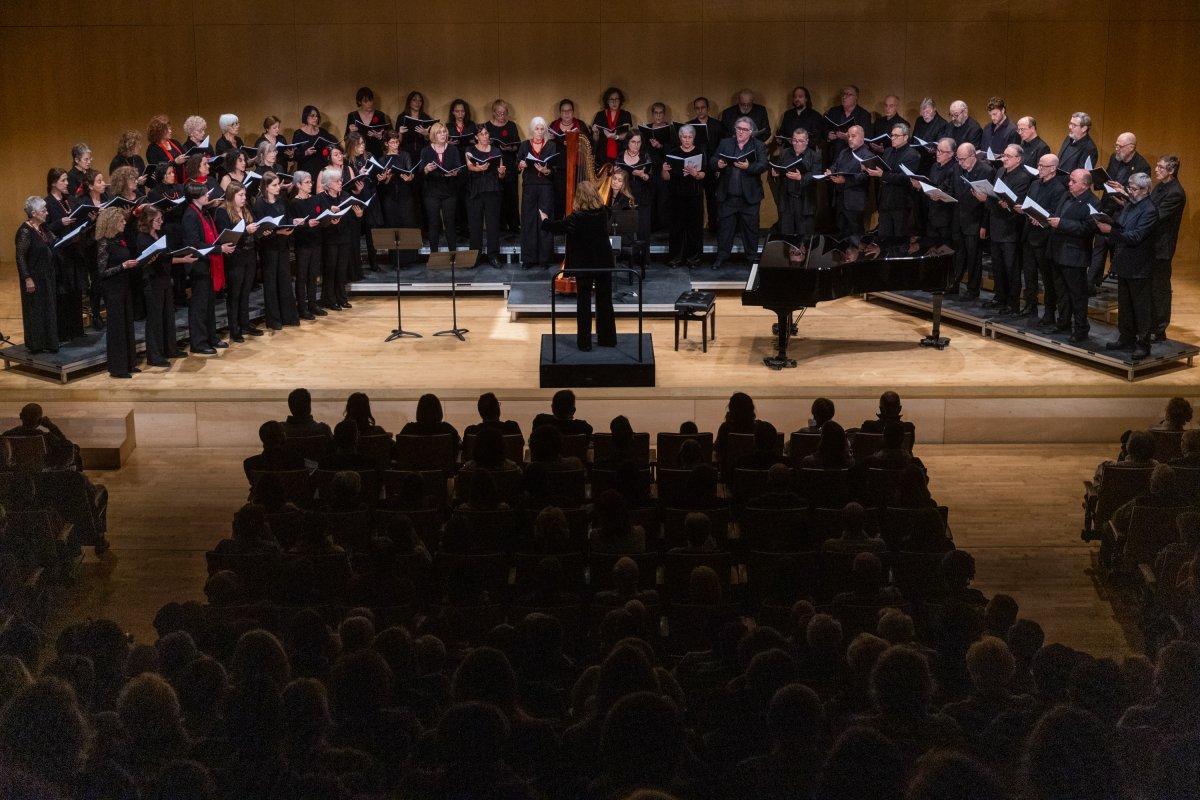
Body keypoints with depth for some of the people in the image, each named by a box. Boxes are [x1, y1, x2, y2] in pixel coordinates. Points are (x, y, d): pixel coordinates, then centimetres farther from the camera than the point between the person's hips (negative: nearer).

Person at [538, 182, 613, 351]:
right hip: (604, 264, 4)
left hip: (584, 265, -4)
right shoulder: (603, 212, -3)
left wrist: (544, 219, 9)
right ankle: (607, 338, 18)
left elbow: (559, 227, -10)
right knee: (604, 301, 13)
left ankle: (584, 342, 5)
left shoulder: (577, 216, -18)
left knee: (583, 303, 4)